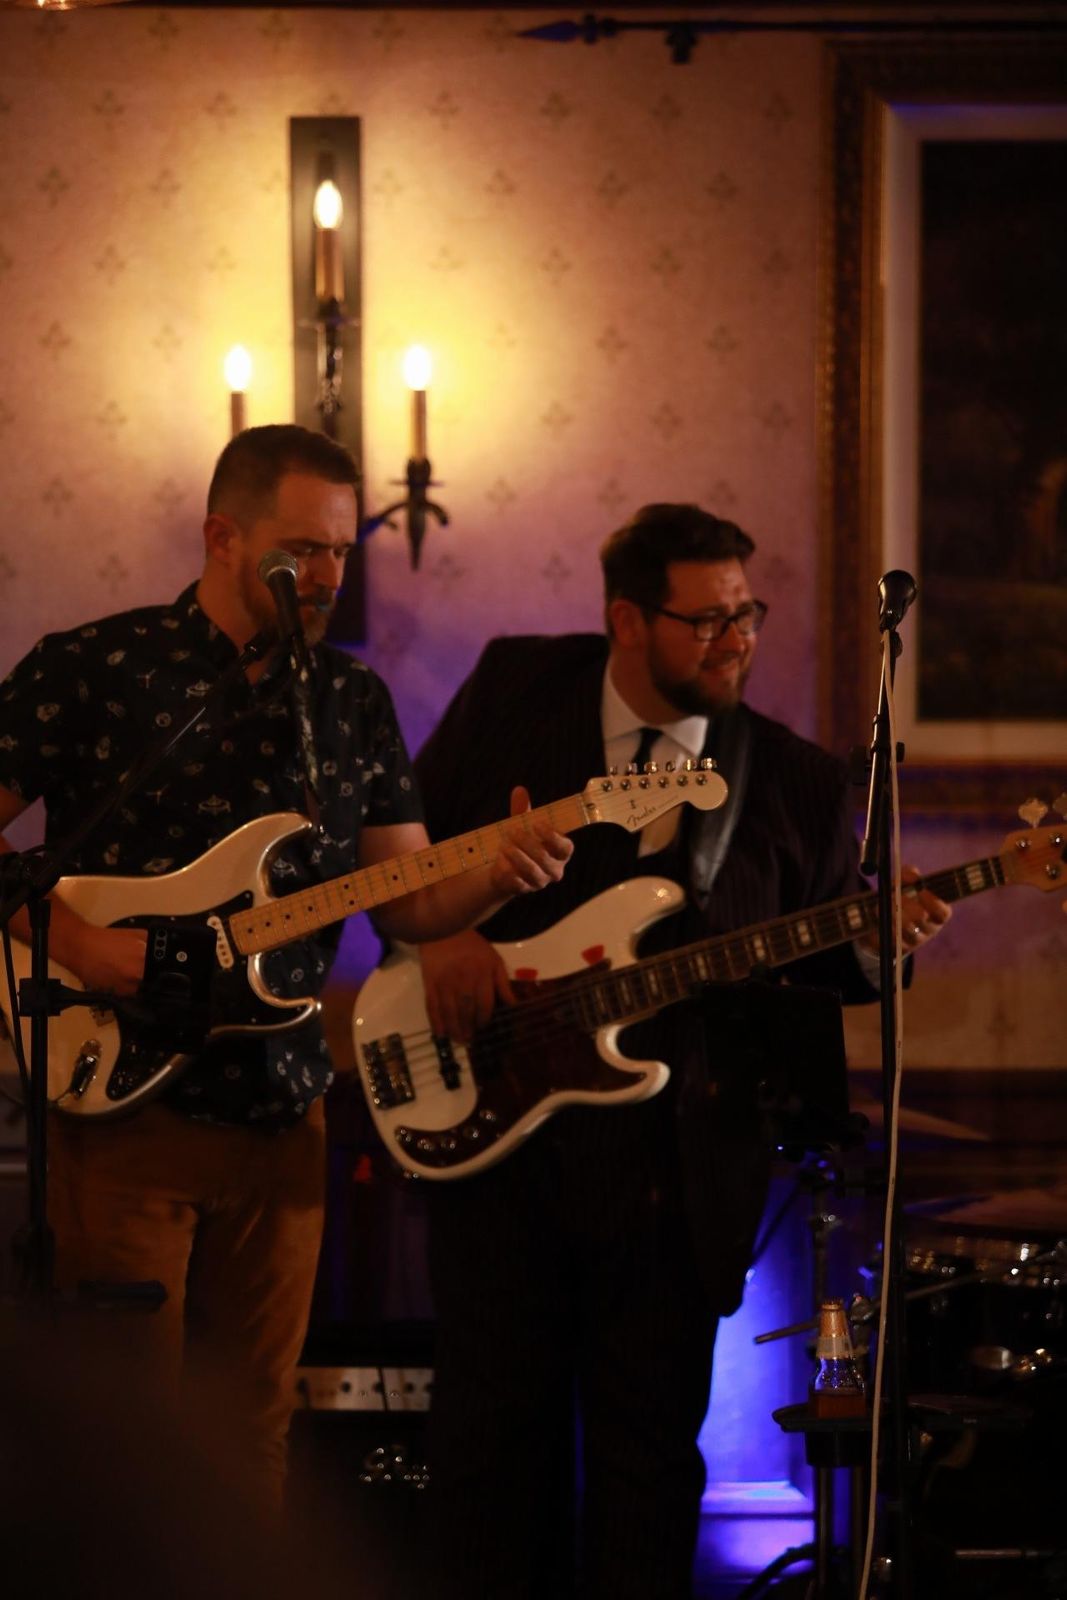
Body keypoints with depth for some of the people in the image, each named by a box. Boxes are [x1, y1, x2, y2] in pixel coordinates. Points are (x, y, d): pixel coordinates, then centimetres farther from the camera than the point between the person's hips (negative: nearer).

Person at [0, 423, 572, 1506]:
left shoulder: (353, 702, 10)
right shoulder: (88, 671, -5)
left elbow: (410, 905, 9)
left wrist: (494, 873, -11)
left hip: (280, 1117, 5)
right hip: (123, 1101, -4)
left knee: (253, 1423, 9)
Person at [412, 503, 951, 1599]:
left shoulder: (794, 781, 1)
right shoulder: (514, 688, 1)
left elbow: (821, 961, 7)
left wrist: (877, 943, -14)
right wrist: (438, 936, -8)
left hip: (674, 1160, 0)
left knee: (650, 1447, 4)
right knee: (492, 1423, 6)